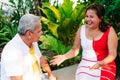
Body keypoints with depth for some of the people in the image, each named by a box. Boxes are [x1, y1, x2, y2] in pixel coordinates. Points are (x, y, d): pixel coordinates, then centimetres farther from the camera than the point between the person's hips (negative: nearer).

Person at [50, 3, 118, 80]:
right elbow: (75, 49, 8)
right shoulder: (81, 29, 2)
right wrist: (64, 57, -9)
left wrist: (101, 63, -27)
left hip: (105, 66, -2)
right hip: (85, 65, 2)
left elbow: (112, 54, -10)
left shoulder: (109, 31, -7)